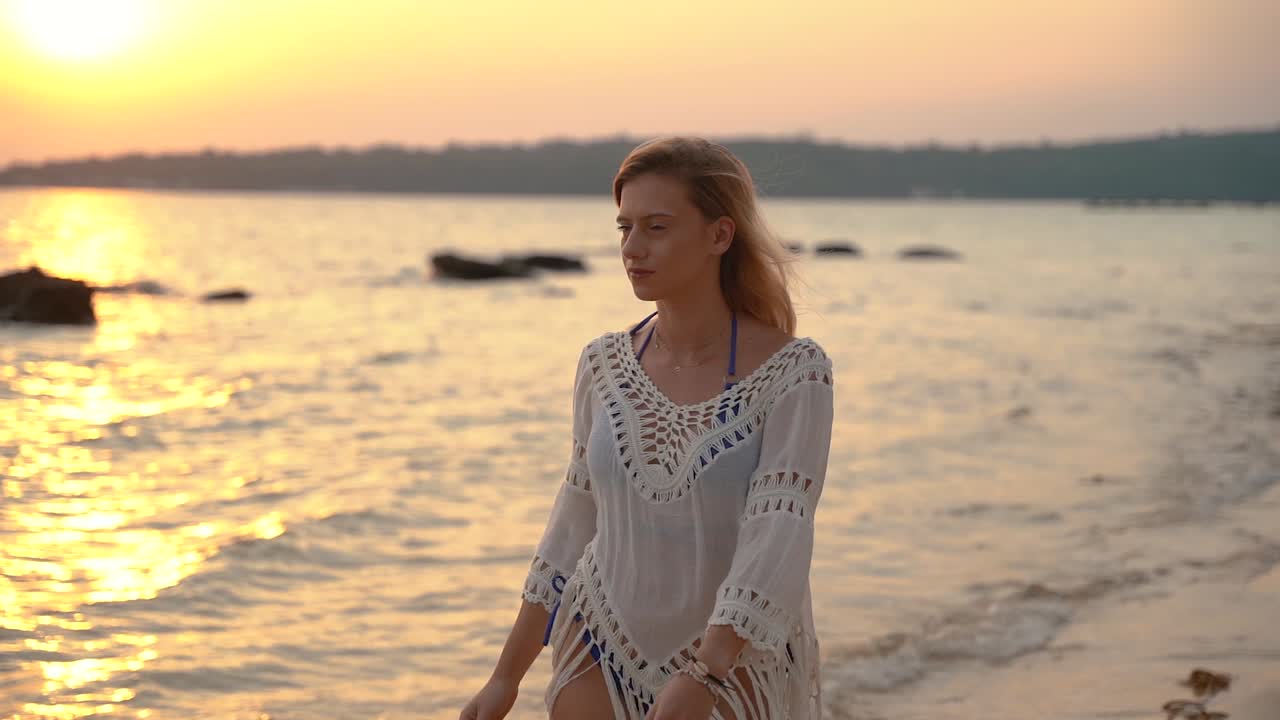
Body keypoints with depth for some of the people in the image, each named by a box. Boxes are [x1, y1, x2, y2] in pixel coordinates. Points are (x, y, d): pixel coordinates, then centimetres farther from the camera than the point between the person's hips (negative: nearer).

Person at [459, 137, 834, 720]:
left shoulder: (792, 373, -12)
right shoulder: (604, 365, 2)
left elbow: (777, 538, -20)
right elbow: (574, 525, 10)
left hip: (736, 666, -3)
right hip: (605, 654, 4)